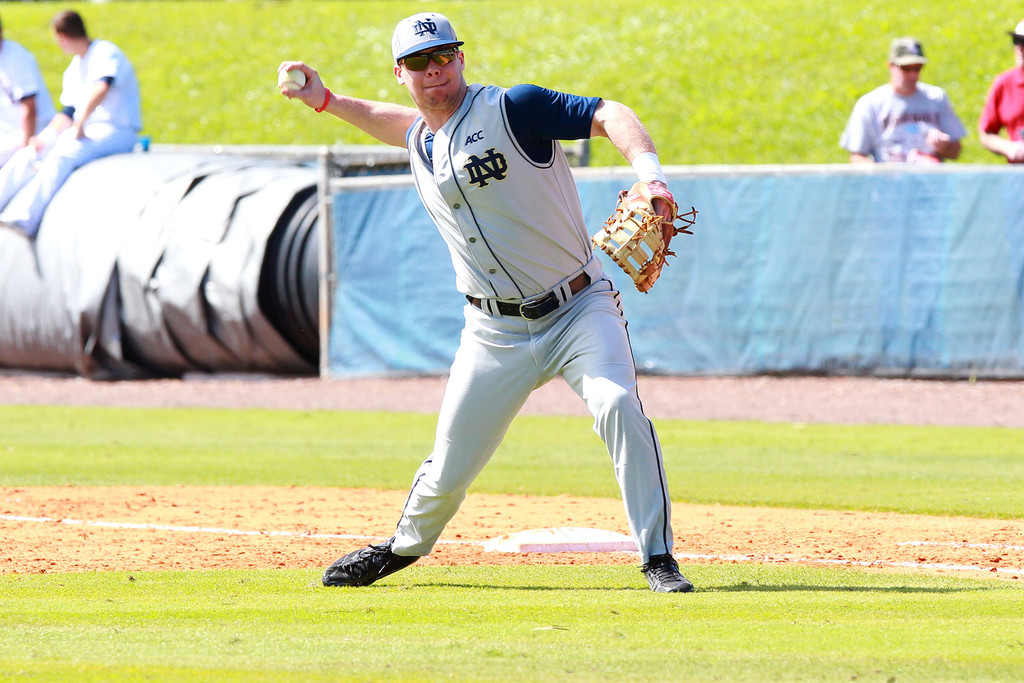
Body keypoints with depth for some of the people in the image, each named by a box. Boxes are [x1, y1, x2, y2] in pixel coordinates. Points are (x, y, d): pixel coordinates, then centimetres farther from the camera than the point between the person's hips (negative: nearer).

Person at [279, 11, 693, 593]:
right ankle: (406, 546, 38)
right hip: (495, 332, 5)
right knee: (448, 470, 7)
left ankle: (658, 558, -23)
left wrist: (650, 174, -39)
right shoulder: (420, 141, 8)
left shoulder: (510, 109, -12)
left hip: (579, 309, -5)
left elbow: (609, 116, -21)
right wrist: (326, 100, 25)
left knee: (617, 406, -30)